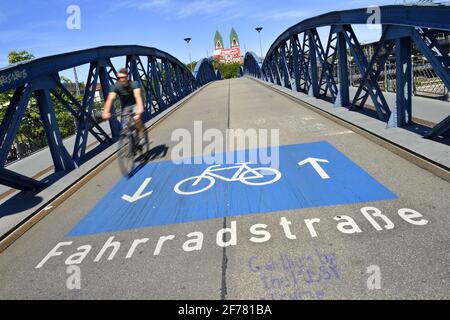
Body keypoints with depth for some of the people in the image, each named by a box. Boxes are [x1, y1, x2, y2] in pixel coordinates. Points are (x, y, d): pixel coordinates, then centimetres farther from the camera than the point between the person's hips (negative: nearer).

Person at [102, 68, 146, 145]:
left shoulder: (134, 84, -24)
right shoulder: (115, 86, -19)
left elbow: (137, 96, -41)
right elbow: (110, 99, -32)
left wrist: (139, 109, -59)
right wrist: (106, 112, -48)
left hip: (135, 104, -2)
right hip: (125, 106, 3)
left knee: (137, 118, -31)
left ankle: (142, 137, -13)